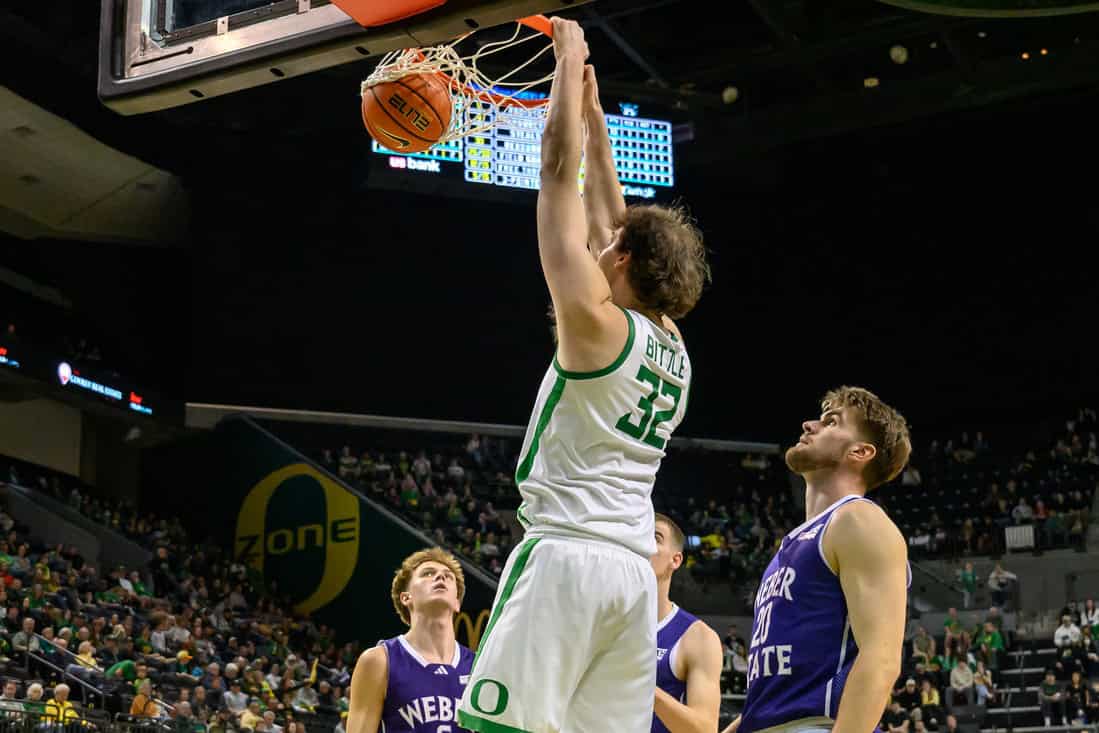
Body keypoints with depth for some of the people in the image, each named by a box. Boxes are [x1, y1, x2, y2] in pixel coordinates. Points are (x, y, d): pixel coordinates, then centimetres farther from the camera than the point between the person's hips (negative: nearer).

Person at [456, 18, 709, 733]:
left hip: (566, 555, -7)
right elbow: (614, 218, 27)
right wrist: (593, 112, 34)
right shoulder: (674, 349, 15)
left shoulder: (596, 320, -4)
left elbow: (559, 171, -1)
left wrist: (571, 65, 9)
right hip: (635, 571, 8)